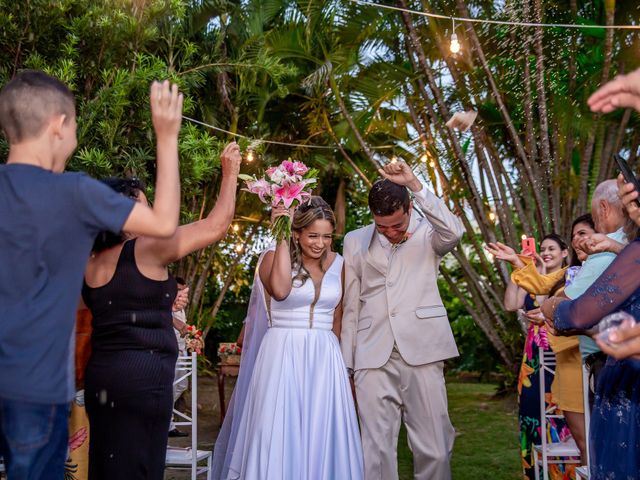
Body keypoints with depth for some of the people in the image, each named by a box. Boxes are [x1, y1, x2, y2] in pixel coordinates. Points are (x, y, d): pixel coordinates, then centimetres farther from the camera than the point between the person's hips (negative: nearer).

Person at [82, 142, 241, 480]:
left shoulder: (90, 264, 11)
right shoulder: (147, 248, -9)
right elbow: (217, 225, -6)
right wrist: (230, 172, 5)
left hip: (99, 375, 7)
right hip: (142, 376, -7)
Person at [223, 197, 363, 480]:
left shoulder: (337, 263, 7)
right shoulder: (274, 258, -3)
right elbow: (280, 290, -26)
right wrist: (281, 239, -18)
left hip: (324, 359, 3)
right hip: (283, 355, -3)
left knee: (322, 434, 7)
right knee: (280, 433, 1)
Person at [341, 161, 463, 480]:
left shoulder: (426, 233, 8)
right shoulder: (355, 241, 14)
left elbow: (454, 232, -17)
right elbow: (351, 307, 14)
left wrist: (415, 185, -16)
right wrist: (346, 366, 10)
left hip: (422, 352, -1)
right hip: (372, 357, 2)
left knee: (434, 449, 0)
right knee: (377, 449, 0)